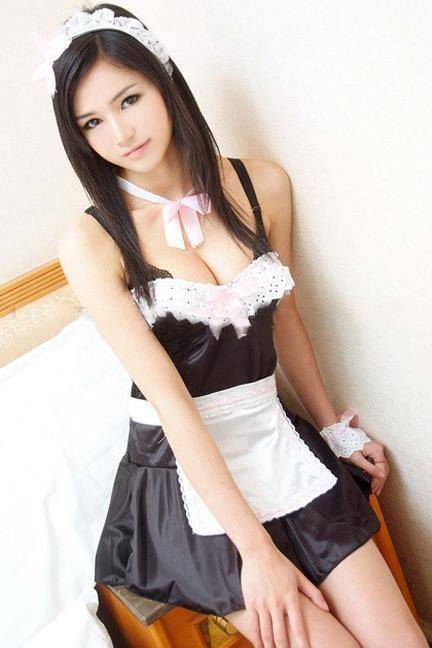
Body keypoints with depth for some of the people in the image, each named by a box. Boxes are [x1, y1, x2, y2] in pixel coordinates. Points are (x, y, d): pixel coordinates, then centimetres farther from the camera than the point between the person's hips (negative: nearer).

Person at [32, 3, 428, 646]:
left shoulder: (262, 185, -1)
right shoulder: (90, 241, -11)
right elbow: (170, 399, -17)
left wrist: (334, 426, 20)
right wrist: (257, 550, -18)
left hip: (277, 442, 4)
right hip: (185, 471, -3)